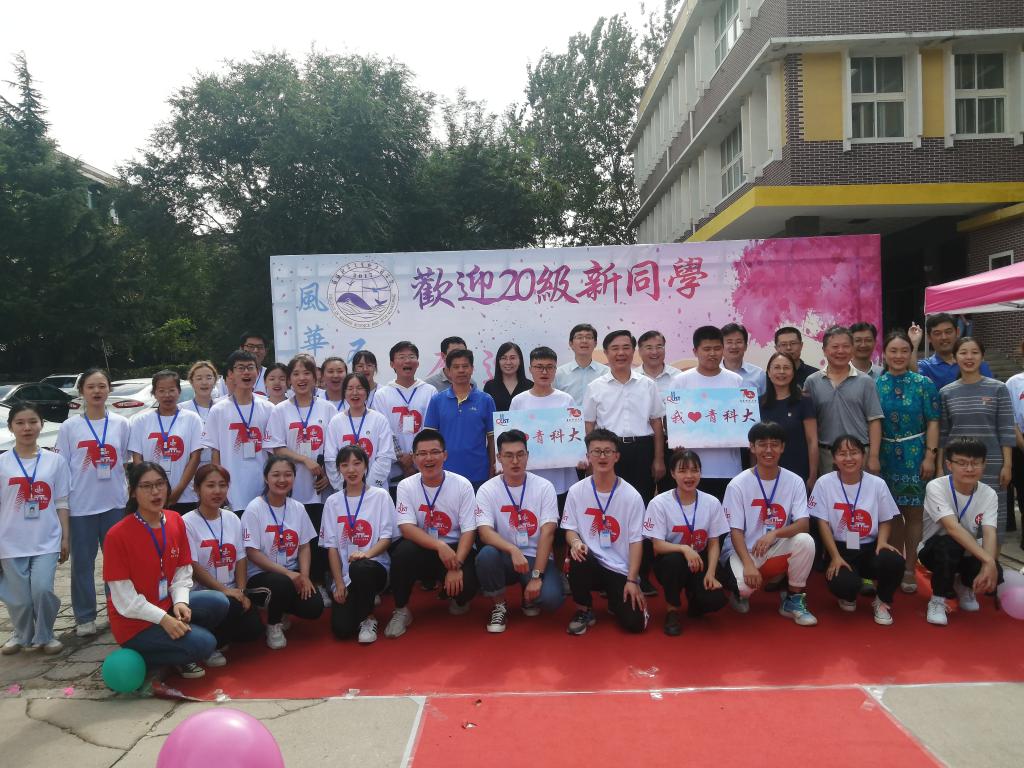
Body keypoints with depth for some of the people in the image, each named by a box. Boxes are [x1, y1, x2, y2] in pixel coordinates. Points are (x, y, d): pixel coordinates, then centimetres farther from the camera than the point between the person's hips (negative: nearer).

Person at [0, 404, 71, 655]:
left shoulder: (54, 461, 2)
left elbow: (61, 502, 5)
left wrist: (65, 537, 2)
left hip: (46, 541, 0)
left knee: (42, 589, -13)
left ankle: (44, 636, 11)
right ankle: (22, 635, 33)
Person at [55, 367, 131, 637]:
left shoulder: (121, 424, 3)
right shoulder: (69, 427, 0)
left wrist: (133, 494, 6)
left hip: (115, 504, 1)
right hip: (81, 506, -1)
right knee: (82, 562, 6)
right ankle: (85, 617, 16)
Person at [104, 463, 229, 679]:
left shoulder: (175, 520, -1)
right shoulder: (117, 535, -18)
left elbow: (183, 571, 4)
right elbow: (124, 598, -17)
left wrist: (180, 602, -14)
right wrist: (163, 618, -23)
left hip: (168, 605, 6)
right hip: (134, 621, -6)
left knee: (218, 603, -18)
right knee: (204, 643, -21)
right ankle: (139, 654, 1)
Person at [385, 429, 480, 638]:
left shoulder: (462, 485, -8)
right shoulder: (406, 486, -6)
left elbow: (469, 531, -10)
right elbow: (407, 528, -16)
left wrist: (456, 565, -24)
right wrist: (439, 546, -32)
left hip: (455, 550, 0)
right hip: (423, 550, 0)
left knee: (468, 582, -29)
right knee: (403, 551, -32)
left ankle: (456, 598, 13)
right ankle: (401, 610, -7)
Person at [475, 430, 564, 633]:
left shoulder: (544, 487, -6)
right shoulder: (487, 490, -6)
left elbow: (547, 534, -12)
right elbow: (485, 532, -18)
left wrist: (536, 576, -20)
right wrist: (513, 550, -36)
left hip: (537, 558, 0)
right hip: (505, 557, 0)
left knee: (551, 599, -27)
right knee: (487, 554, -33)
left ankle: (529, 595, 13)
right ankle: (499, 606, -5)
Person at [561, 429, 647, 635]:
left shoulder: (632, 496, -7)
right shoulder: (576, 491, -3)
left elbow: (636, 541, -6)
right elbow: (570, 530, 2)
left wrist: (632, 580, -12)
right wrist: (575, 542, -23)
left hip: (621, 570, 0)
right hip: (591, 564, 0)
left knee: (635, 623, -15)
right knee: (578, 557, -34)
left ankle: (616, 600, 23)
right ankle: (584, 611, -7)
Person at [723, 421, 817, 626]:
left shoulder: (794, 482, -3)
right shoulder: (738, 485, -10)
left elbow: (803, 524, -12)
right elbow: (735, 531, -11)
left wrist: (774, 534, -31)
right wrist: (748, 564, -26)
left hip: (778, 550, 3)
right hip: (746, 551, -2)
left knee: (805, 540, -28)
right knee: (744, 585, -33)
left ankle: (793, 600, -5)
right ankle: (741, 592, 9)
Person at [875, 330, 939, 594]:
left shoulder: (923, 383, 0)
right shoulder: (874, 385, 2)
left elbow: (932, 421, -2)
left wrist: (930, 455, -9)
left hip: (915, 455, -1)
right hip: (885, 455, 1)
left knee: (913, 512, 2)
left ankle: (910, 569, 11)